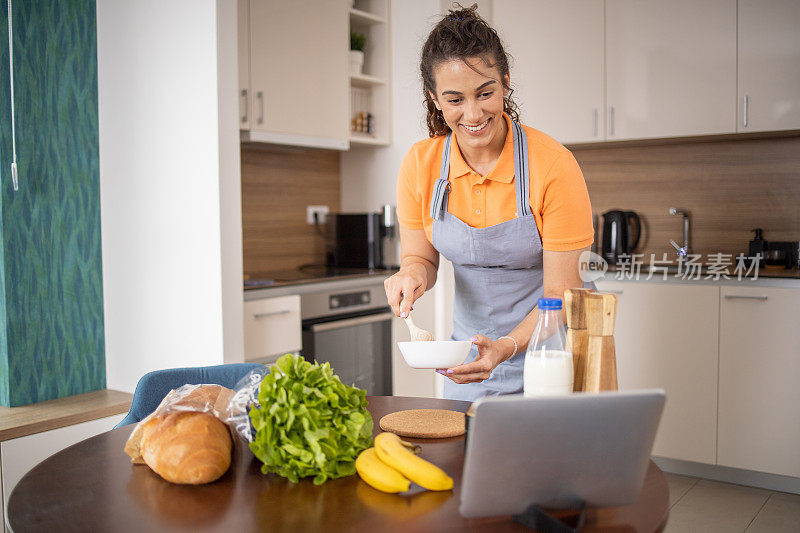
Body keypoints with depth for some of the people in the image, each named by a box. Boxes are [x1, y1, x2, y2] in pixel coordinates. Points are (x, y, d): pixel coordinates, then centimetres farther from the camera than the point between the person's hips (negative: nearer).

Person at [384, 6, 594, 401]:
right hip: (470, 353, 4)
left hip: (547, 350, -3)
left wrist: (505, 347, -34)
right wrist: (413, 273, -21)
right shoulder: (420, 165, -10)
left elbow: (560, 295, -18)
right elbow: (421, 257, 2)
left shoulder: (554, 166, -22)